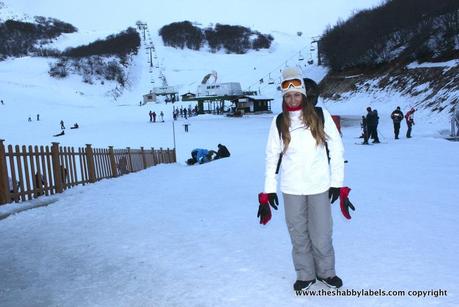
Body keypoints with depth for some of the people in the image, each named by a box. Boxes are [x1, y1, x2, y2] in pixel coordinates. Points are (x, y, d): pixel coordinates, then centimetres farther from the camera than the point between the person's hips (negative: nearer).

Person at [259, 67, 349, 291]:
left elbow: (336, 148, 2)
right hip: (291, 188, 1)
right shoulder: (279, 122, 2)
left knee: (321, 235, 5)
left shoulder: (320, 115, -2)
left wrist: (337, 181, 0)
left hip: (319, 186, -1)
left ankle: (326, 272, 30)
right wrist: (268, 189, 3)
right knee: (298, 234, 10)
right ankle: (305, 275, 30)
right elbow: (272, 156, 5)